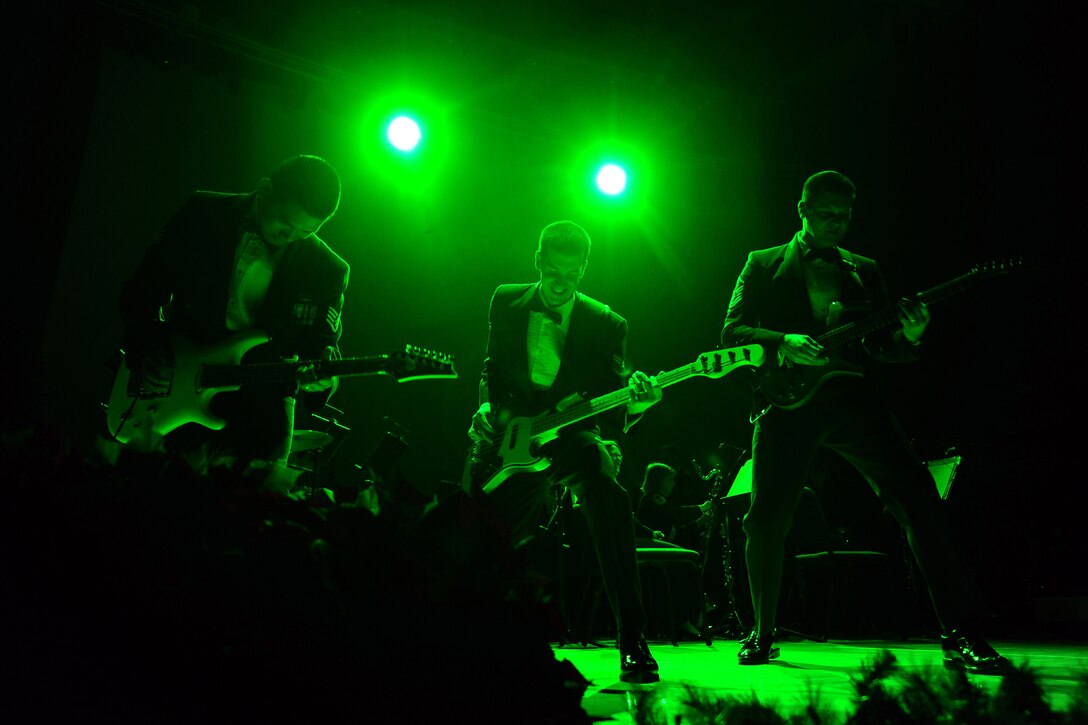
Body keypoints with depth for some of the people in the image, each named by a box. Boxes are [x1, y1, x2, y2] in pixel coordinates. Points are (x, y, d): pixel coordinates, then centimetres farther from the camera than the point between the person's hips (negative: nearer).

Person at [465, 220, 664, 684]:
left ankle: (632, 641, -28)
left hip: (571, 433, -3)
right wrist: (494, 410, -2)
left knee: (608, 500, -33)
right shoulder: (506, 303, 4)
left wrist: (633, 402, -32)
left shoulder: (605, 324, -4)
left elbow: (612, 403, -9)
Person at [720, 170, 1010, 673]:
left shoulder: (864, 271, 22)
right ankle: (762, 635, 14)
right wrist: (782, 341, -14)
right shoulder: (764, 265, 14)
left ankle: (960, 633, -6)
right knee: (766, 519, -6)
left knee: (918, 499, -13)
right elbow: (732, 331, 4)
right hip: (787, 400, -2)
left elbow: (881, 345, 16)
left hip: (851, 394, 2)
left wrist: (907, 336, -7)